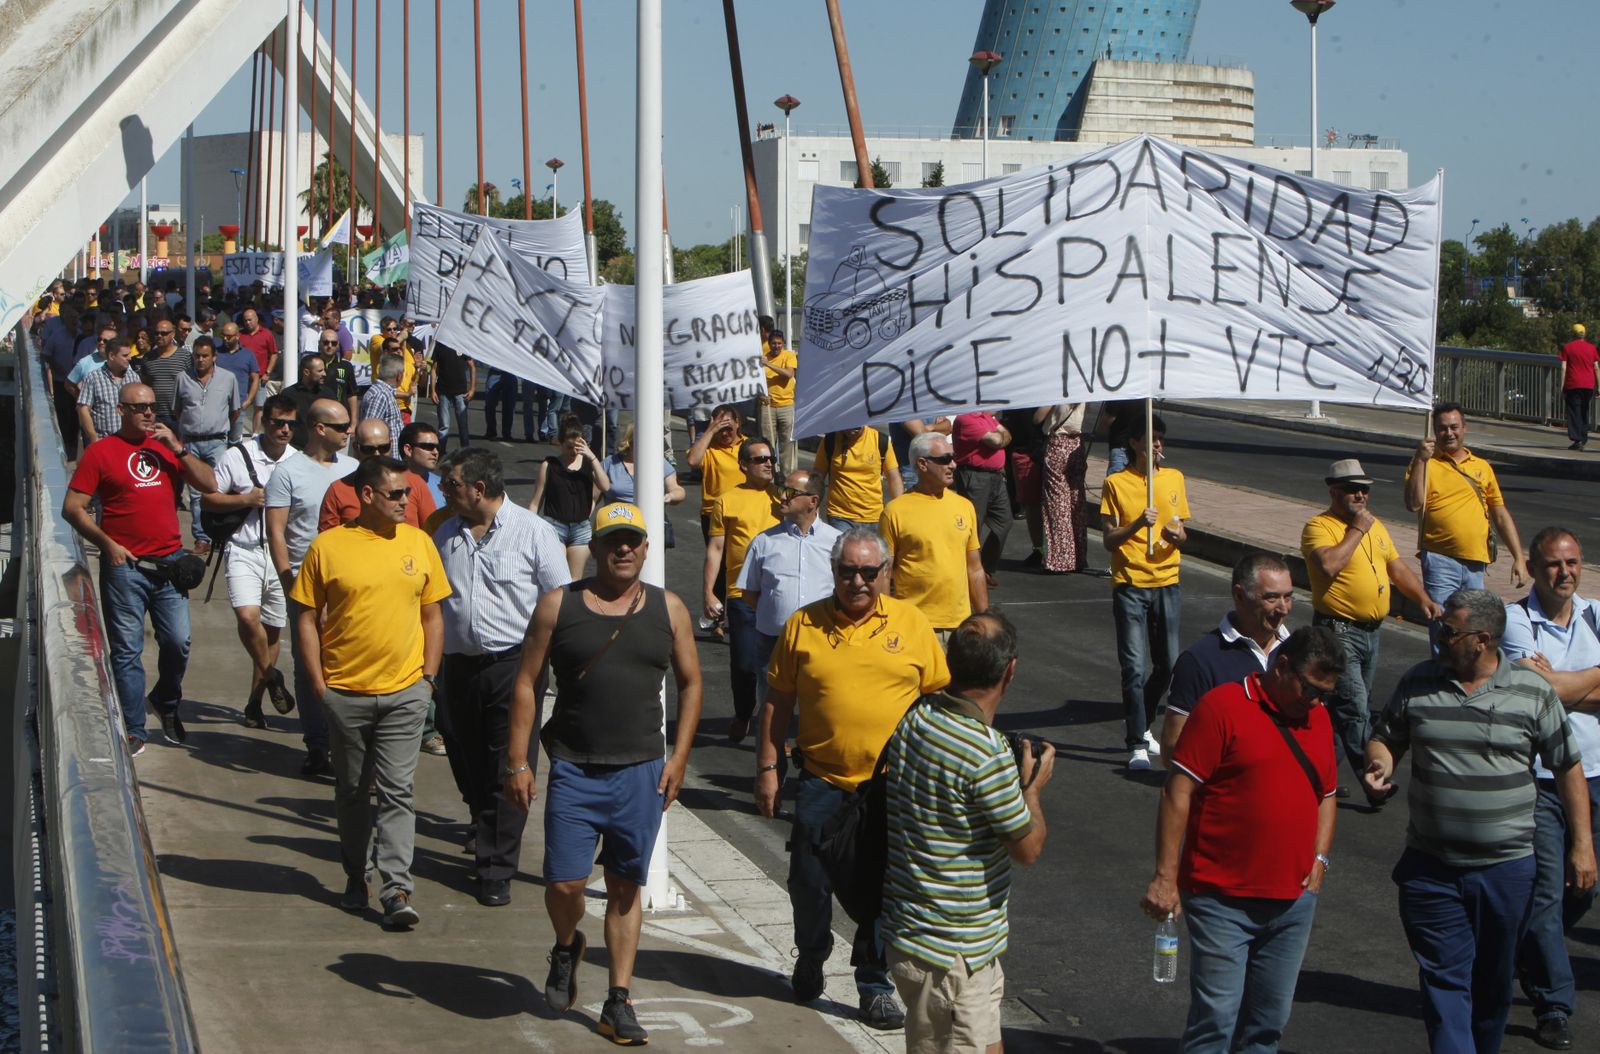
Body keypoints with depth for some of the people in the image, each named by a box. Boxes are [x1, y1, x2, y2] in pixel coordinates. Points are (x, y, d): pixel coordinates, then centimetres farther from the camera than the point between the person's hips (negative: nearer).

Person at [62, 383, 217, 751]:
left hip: (169, 562, 4)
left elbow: (208, 485, 5)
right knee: (127, 649, -1)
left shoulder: (166, 446, 12)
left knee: (178, 643, 2)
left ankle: (167, 704, 29)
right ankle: (133, 730, 5)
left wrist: (177, 447, -4)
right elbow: (72, 507, -2)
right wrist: (107, 544, -9)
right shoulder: (101, 451, 0)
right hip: (124, 566, -4)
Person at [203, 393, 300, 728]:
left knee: (272, 628, 7)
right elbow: (208, 499, 0)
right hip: (244, 550, -3)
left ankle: (254, 702, 21)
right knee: (248, 615, -23)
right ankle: (271, 676, 1)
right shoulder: (237, 456, -3)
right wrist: (246, 499, -13)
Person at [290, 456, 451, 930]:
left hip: (404, 692, 0)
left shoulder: (418, 543, 4)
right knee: (351, 790, 13)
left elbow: (432, 615, 10)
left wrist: (428, 677, 3)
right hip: (346, 691, 0)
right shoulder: (328, 547, -3)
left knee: (397, 791, -5)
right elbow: (307, 619, 1)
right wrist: (318, 682, -4)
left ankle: (397, 889, -6)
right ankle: (356, 877, 28)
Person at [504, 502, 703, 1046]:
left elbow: (690, 683, 12)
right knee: (564, 883, -7)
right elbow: (526, 683, 1)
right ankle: (567, 947, 27)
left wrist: (678, 758, 4)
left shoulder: (668, 610, 5)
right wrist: (518, 761, -5)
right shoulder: (559, 606, 0)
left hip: (642, 773, 1)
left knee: (626, 888, 6)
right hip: (574, 770, -1)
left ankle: (618, 1002, 13)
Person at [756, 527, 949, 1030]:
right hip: (821, 781, 0)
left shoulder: (912, 623, 1)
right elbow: (778, 702, 6)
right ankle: (810, 959, 35)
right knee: (809, 881, 9)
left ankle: (875, 985, 17)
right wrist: (767, 767, 3)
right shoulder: (802, 625, 1)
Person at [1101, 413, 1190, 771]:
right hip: (1130, 584, -4)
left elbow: (1181, 533, 14)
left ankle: (1139, 723, 31)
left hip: (1167, 583, 4)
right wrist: (1137, 524, -23)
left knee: (1167, 664, 8)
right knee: (1134, 667, -7)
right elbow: (1108, 540, -6)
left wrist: (1177, 534, -10)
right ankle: (1137, 745, -3)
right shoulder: (1116, 483, -4)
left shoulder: (1175, 478, 8)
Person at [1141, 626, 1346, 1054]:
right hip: (1223, 901, -6)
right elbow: (1178, 793, -11)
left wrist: (1319, 859, 10)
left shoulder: (1317, 718, 12)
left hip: (1293, 902, 6)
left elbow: (1327, 795, 25)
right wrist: (1165, 877, -14)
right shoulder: (1223, 706, -9)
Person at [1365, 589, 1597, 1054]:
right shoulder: (1418, 682, 0)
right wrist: (1379, 764, -13)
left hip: (1507, 869, 0)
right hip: (1431, 869, 1)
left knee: (1493, 981, 13)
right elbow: (1384, 737, 11)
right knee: (1444, 977, -5)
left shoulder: (1533, 692, -4)